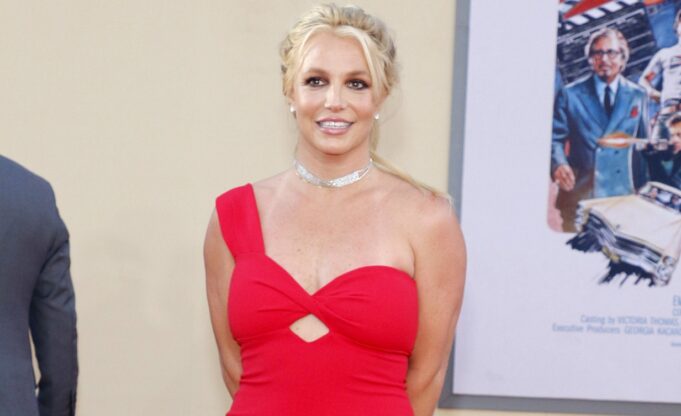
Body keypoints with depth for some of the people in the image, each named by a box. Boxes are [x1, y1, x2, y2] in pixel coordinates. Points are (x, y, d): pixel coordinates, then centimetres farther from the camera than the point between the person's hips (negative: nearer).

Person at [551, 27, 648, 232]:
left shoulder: (637, 96, 10)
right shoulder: (570, 94, 4)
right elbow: (556, 137, 3)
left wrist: (643, 191, 10)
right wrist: (559, 164, -17)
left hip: (622, 194, 1)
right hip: (578, 194, -1)